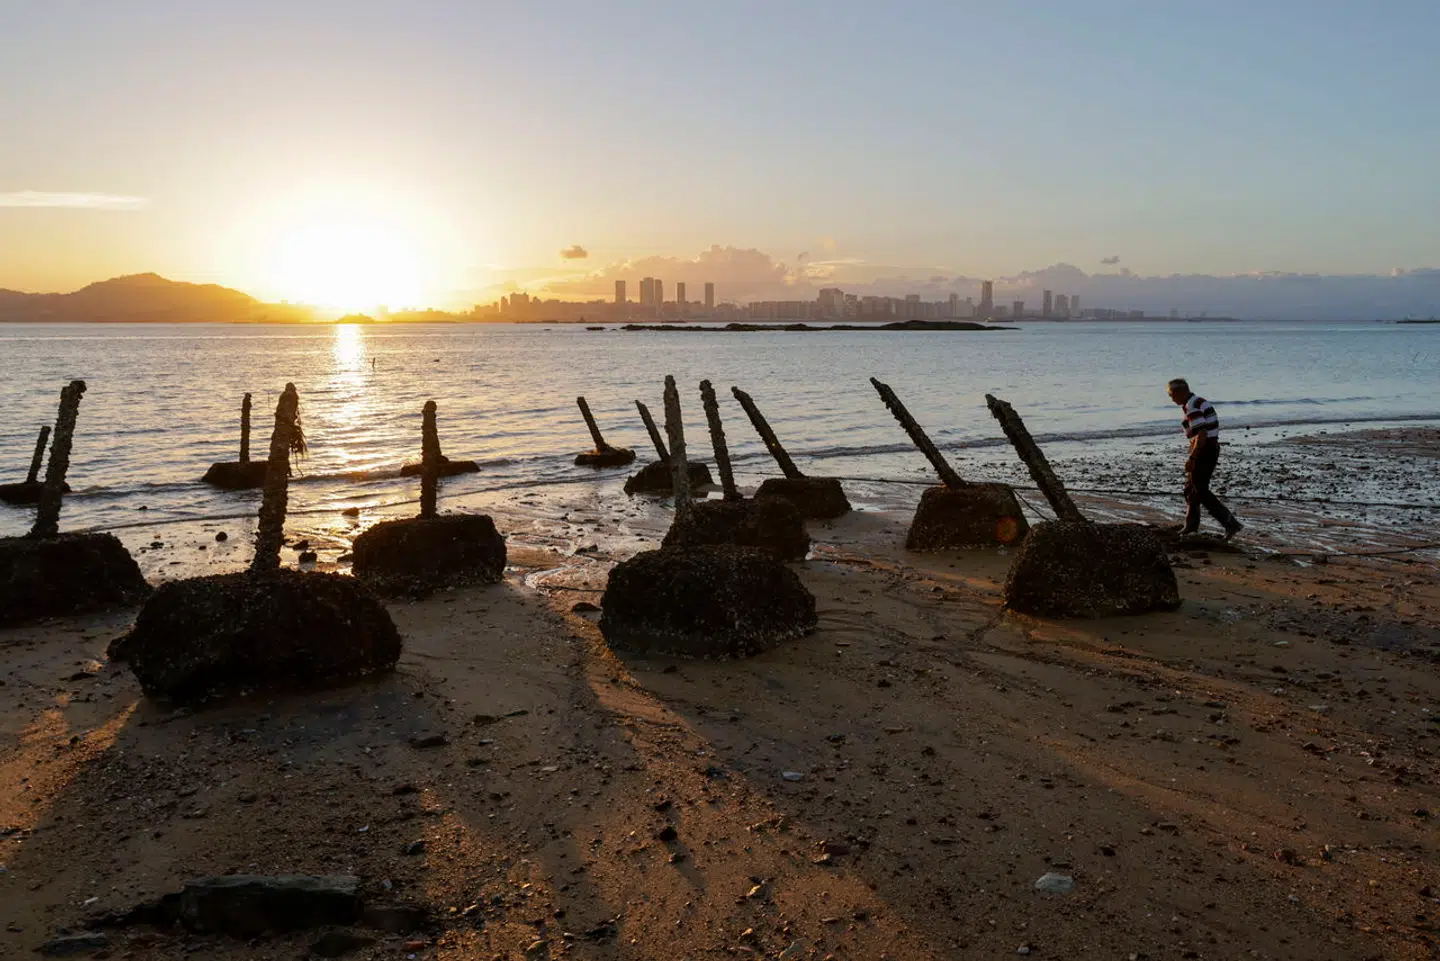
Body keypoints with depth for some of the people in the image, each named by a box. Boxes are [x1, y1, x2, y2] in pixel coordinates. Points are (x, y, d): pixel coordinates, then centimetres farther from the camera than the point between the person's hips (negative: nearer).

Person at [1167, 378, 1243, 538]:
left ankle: (1231, 524, -7)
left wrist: (1192, 458, -22)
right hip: (1212, 448, 10)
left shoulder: (1192, 406, -18)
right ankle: (1191, 525, 30)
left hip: (1203, 451, -10)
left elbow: (1202, 435, -25)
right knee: (1191, 487, 20)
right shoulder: (1200, 402, 14)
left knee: (1201, 491, -3)